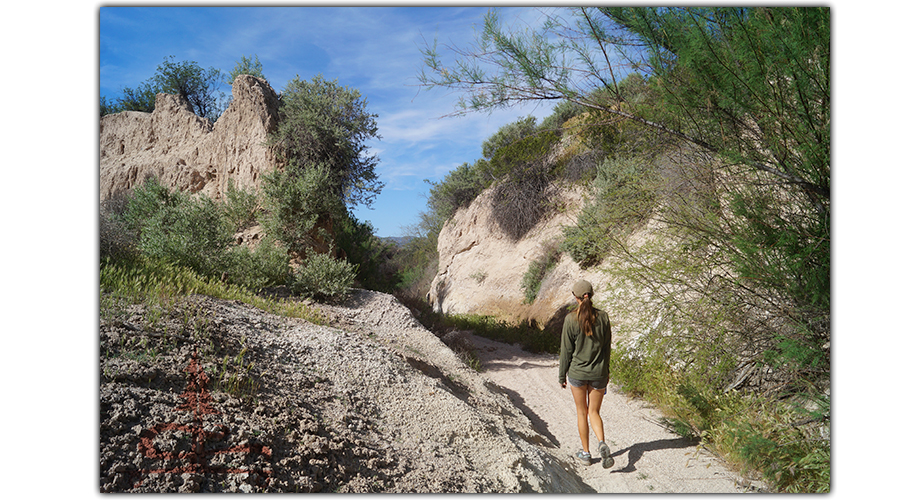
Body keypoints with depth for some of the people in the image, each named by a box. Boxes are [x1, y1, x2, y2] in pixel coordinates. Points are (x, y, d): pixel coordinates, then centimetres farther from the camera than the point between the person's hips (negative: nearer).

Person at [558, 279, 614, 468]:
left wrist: (562, 375, 3)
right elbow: (607, 346, 3)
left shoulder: (571, 319, -13)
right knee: (594, 413, 14)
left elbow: (566, 350, -9)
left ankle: (586, 453, 24)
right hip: (598, 374, 2)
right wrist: (606, 371, 16)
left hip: (577, 372, -2)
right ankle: (602, 444, -11)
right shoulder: (603, 316, -5)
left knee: (582, 413, 15)